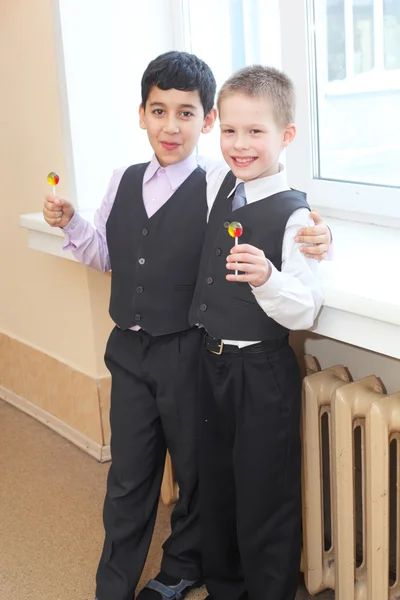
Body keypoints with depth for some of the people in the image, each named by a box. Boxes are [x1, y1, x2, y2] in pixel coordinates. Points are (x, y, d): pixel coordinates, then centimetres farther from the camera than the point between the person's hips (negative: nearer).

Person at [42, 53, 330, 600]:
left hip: (188, 354, -4)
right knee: (128, 476, 17)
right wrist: (69, 223, 0)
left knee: (195, 471, 16)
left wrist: (314, 245, -35)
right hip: (129, 350, 4)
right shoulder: (124, 183, 3)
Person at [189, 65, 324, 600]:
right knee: (215, 485, 21)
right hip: (213, 362, 7)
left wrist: (267, 278, -37)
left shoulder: (294, 216, -17)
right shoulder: (216, 185, 3)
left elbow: (305, 312, -22)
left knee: (264, 496, 7)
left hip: (262, 374, -7)